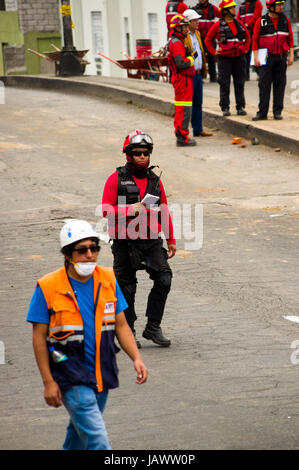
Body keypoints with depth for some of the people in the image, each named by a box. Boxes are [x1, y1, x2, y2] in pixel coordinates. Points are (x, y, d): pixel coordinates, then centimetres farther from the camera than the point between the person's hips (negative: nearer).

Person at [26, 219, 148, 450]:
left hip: (101, 375, 5)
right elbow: (39, 337, -7)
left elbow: (121, 325, 8)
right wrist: (48, 382, -10)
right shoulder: (48, 288, -12)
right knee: (97, 440, -14)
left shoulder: (108, 280, 1)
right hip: (71, 376, -5)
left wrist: (136, 358, -6)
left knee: (80, 430, 22)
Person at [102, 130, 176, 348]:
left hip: (152, 241, 3)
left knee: (164, 279, -12)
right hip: (125, 243, -3)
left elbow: (164, 212, 18)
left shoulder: (155, 180, 12)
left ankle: (153, 327, -3)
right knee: (127, 289, 3)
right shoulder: (116, 179, -2)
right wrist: (131, 209, -19)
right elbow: (106, 210, -8)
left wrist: (171, 240, 17)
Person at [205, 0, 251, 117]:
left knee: (239, 83, 5)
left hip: (239, 58, 4)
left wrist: (246, 49, 13)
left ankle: (240, 107, 10)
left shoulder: (239, 24, 8)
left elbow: (247, 36, 23)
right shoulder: (218, 25, -4)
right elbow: (208, 39, 4)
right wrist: (214, 52, -1)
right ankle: (225, 108, 4)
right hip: (225, 58, -4)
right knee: (224, 84, -1)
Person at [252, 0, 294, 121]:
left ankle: (277, 112, 10)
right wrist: (256, 57, -8)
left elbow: (290, 38, 10)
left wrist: (291, 55, 2)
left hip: (281, 57, 3)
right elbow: (255, 39, -2)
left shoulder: (285, 20, 6)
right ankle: (262, 112, 0)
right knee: (264, 85, -3)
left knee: (280, 84, 4)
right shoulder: (261, 21, -4)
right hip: (267, 57, -3)